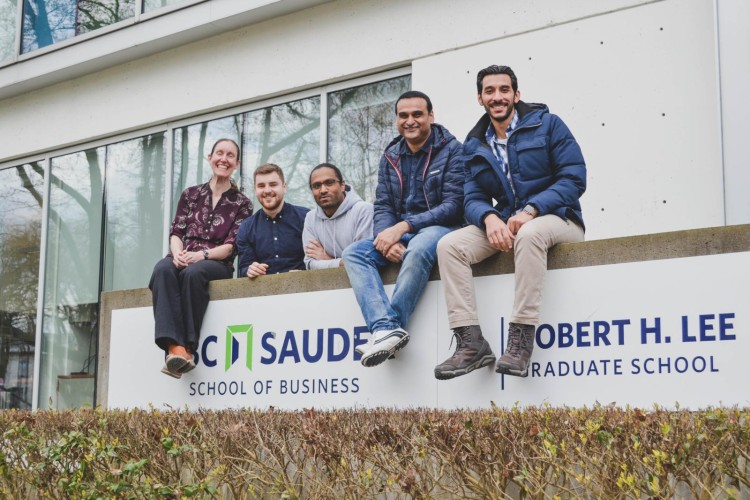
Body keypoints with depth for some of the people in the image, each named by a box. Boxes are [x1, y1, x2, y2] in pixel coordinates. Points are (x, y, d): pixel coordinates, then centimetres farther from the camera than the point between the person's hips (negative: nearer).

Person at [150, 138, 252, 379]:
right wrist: (178, 253, -14)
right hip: (184, 260, 2)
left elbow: (232, 245, 0)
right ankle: (175, 347, -49)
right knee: (163, 269, -35)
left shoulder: (241, 204, 10)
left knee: (193, 273, -38)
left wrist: (202, 254, -19)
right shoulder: (191, 194, 18)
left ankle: (186, 348, -37)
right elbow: (176, 232, 9)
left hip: (217, 264, -2)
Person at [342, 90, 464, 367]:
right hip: (399, 233, 6)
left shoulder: (451, 150, -4)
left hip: (440, 228, -5)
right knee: (354, 253, -19)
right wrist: (389, 239, -17)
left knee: (417, 249, -39)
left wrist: (404, 226, -21)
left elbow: (454, 205, -13)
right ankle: (386, 329, -37)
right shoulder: (390, 157, 12)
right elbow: (382, 207, 7)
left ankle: (392, 327, -34)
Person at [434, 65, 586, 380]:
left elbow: (574, 178, -8)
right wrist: (490, 218, -19)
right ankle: (471, 342, -24)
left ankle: (521, 340, -37)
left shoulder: (547, 124, 0)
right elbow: (473, 199, 6)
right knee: (449, 245, -19)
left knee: (529, 234, -39)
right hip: (503, 224, 5)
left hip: (555, 219, -5)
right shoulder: (474, 146, 13)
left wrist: (530, 211, -21)